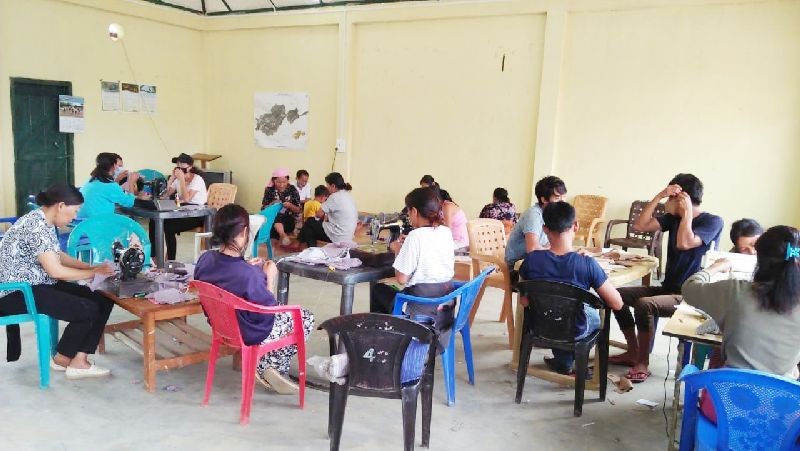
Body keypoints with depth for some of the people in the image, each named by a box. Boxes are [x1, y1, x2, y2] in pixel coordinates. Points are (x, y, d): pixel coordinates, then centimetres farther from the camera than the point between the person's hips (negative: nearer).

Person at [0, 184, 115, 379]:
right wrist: (93, 273, -12)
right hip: (18, 292, -10)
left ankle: (78, 361, -3)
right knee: (88, 310, -20)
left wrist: (92, 267, 7)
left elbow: (57, 256, 19)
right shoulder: (36, 226, -22)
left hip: (37, 284, 10)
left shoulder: (44, 222, 9)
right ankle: (61, 359, 5)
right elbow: (55, 270, -24)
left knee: (103, 300, -4)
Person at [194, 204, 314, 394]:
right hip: (251, 334, -7)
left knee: (284, 314, 31)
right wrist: (270, 278, -15)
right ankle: (274, 366, 15)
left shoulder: (205, 259, -15)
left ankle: (266, 365, 24)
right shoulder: (249, 275, -37)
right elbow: (268, 313, -23)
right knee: (307, 318, 14)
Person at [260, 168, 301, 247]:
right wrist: (271, 205, -20)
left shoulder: (292, 190, -1)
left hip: (289, 220, 0)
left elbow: (298, 210, 3)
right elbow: (263, 208, 0)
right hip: (272, 218, 0)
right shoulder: (269, 190, 0)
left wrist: (290, 206, -17)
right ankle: (283, 235, -46)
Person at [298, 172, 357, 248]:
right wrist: (328, 216, 9)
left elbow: (319, 214, -8)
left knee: (308, 224, 9)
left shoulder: (335, 197, -16)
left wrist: (325, 216, 12)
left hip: (338, 237, -9)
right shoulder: (348, 195, 9)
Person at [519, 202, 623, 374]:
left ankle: (563, 361, 48)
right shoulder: (587, 264, -26)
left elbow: (524, 301, -8)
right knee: (595, 315, 34)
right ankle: (565, 362, 44)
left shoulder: (531, 259, -20)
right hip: (575, 331, -1)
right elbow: (617, 303, -16)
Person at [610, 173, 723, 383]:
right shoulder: (674, 217, 9)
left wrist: (687, 212, -17)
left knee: (644, 304, -31)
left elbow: (684, 243, -27)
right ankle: (633, 352, 9)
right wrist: (659, 196, -5)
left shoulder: (713, 222, -10)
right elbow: (639, 226, -1)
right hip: (667, 288, 8)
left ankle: (643, 363, -14)